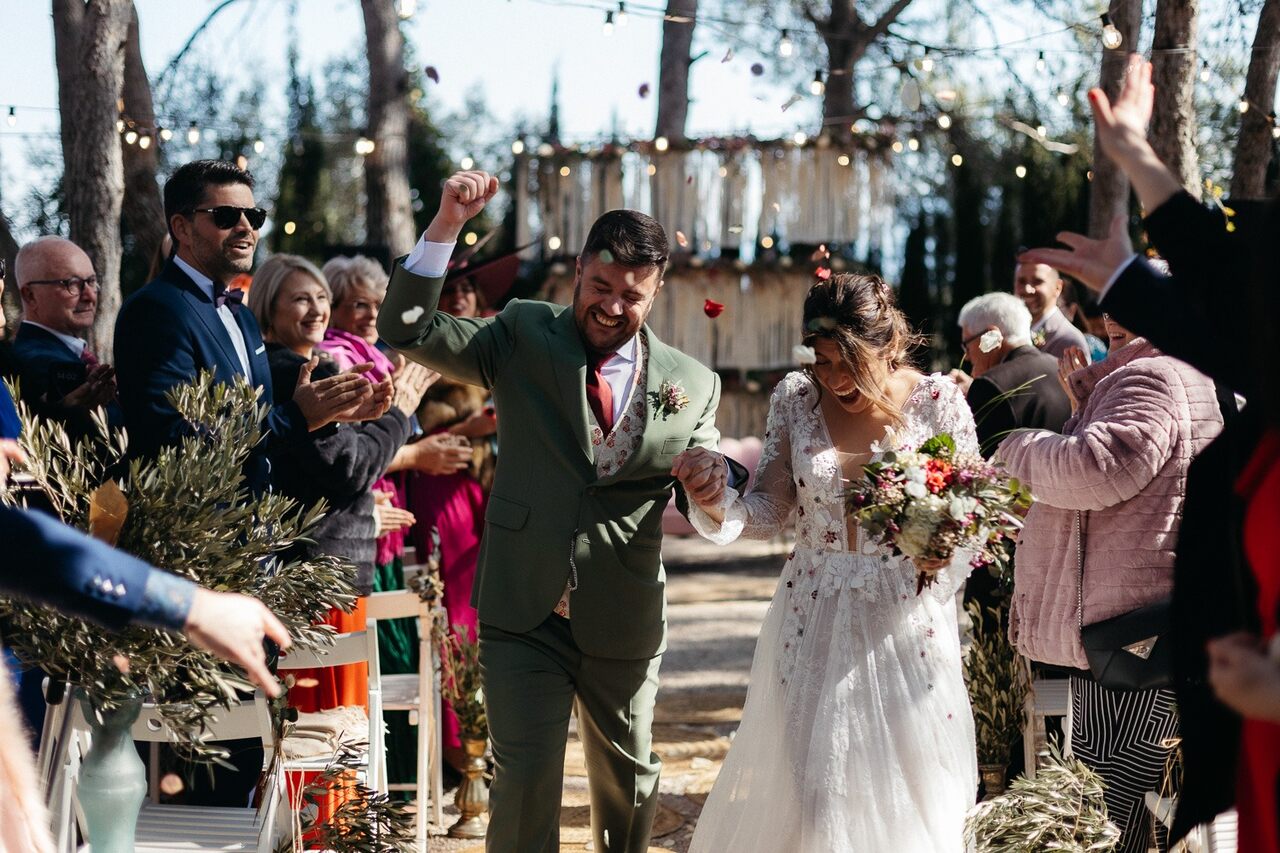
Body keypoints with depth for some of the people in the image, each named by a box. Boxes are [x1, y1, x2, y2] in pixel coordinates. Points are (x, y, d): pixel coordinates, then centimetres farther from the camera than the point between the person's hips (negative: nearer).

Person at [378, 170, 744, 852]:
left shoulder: (691, 385, 2)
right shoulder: (524, 337, 0)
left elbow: (719, 517, 8)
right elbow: (407, 331, -8)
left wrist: (714, 484, -18)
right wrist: (446, 225, -19)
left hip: (625, 623, 2)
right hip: (524, 613, -2)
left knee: (628, 780, 17)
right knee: (526, 777, -8)